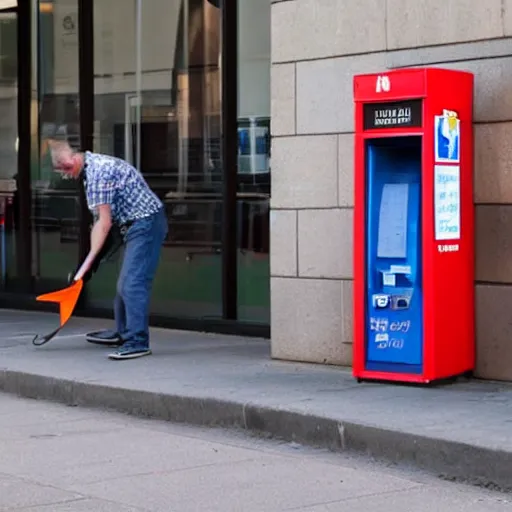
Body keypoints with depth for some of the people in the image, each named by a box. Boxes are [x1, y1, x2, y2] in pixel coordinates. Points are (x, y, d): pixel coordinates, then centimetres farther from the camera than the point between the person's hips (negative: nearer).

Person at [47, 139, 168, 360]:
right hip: (136, 225, 11)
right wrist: (92, 258, 8)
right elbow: (100, 220, 12)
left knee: (133, 282, -15)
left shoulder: (98, 172, -21)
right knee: (125, 283, 19)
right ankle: (123, 333, 32)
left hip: (146, 223, -11)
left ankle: (138, 342, -17)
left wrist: (88, 262, -18)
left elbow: (104, 223, -21)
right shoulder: (92, 167, 10)